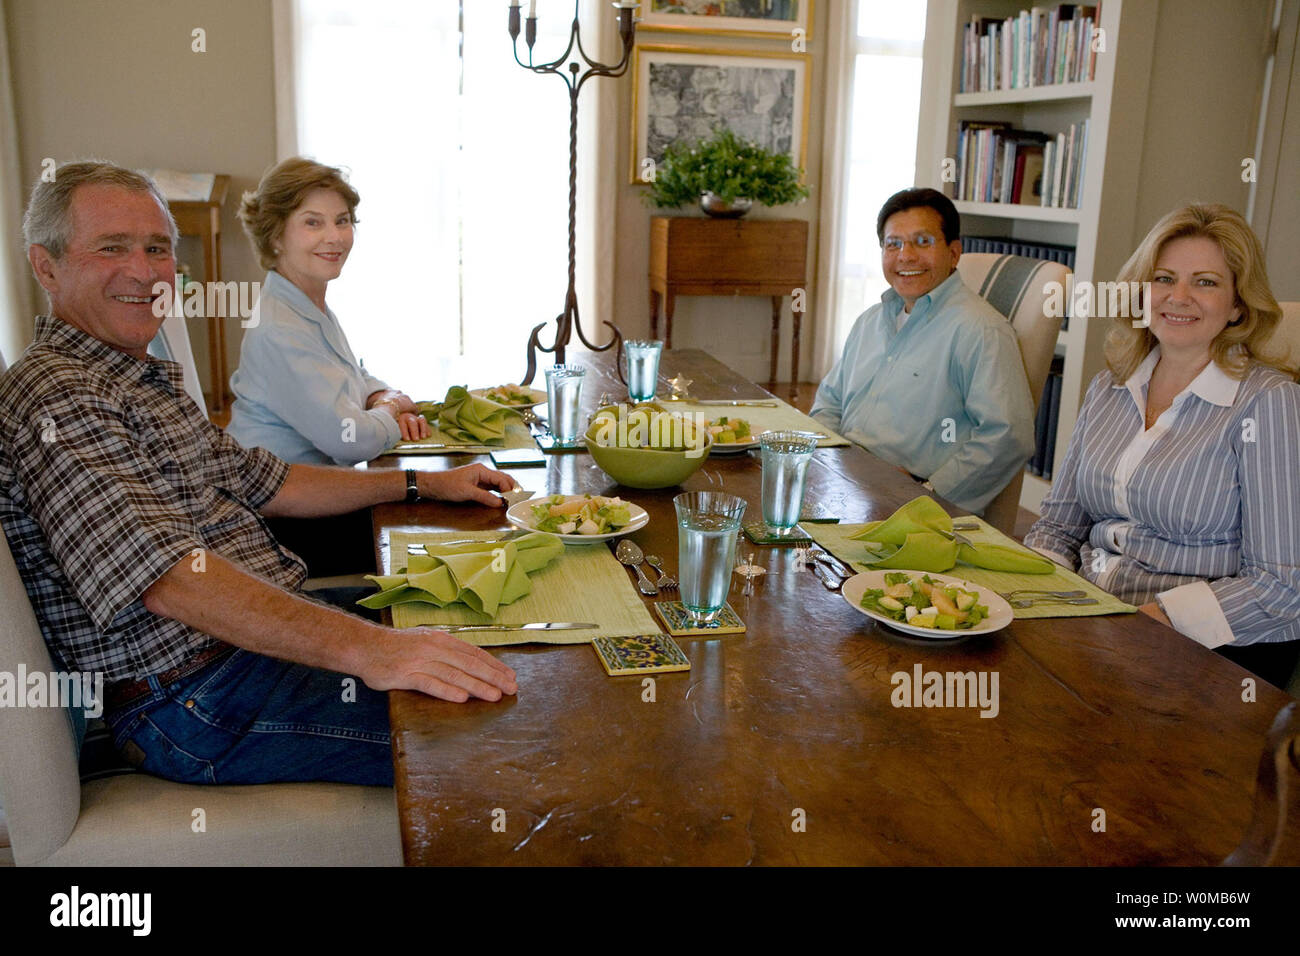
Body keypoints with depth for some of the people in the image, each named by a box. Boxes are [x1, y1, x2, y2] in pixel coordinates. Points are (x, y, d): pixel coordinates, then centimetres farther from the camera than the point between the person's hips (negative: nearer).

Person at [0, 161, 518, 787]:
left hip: (264, 631, 10)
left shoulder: (152, 378, 16)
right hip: (197, 703, -10)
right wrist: (365, 648, -40)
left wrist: (424, 484, 19)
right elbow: (166, 576, -31)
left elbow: (260, 482, 23)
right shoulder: (56, 397, -18)